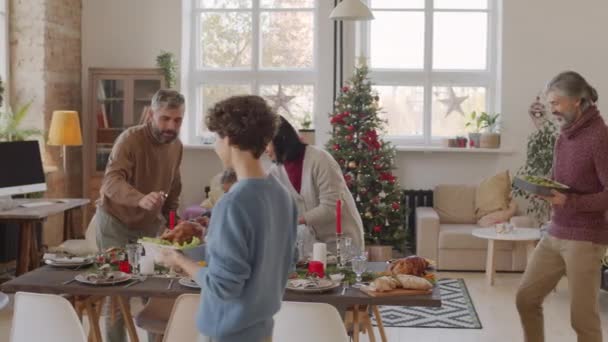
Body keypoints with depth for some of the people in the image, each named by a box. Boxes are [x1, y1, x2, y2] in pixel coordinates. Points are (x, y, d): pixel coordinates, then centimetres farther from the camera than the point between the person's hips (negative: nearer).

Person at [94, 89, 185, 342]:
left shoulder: (177, 145, -1)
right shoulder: (130, 139, -23)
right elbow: (111, 181, -37)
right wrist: (141, 199, -54)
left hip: (150, 225, 5)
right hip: (115, 222, -5)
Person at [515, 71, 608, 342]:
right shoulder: (564, 136, 11)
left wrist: (571, 202, -27)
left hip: (585, 239, -8)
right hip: (555, 235, 8)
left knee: (583, 316, 0)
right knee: (526, 298, 11)